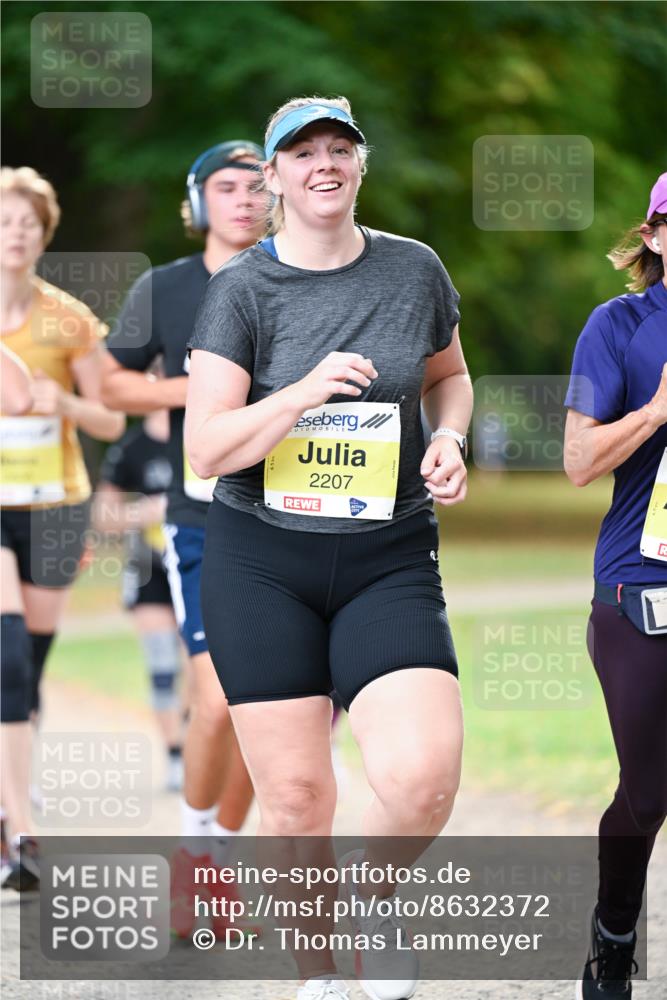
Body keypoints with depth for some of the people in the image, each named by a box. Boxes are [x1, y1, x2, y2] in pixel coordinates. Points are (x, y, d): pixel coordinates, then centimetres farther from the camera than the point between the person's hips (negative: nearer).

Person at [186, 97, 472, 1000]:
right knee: (295, 797, -1)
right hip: (260, 560, -1)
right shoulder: (242, 290, -4)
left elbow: (450, 374, 23)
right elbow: (207, 449, -9)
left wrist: (448, 440, 3)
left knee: (424, 779, -18)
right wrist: (306, 394, -22)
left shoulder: (415, 271, 4)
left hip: (391, 560, 1)